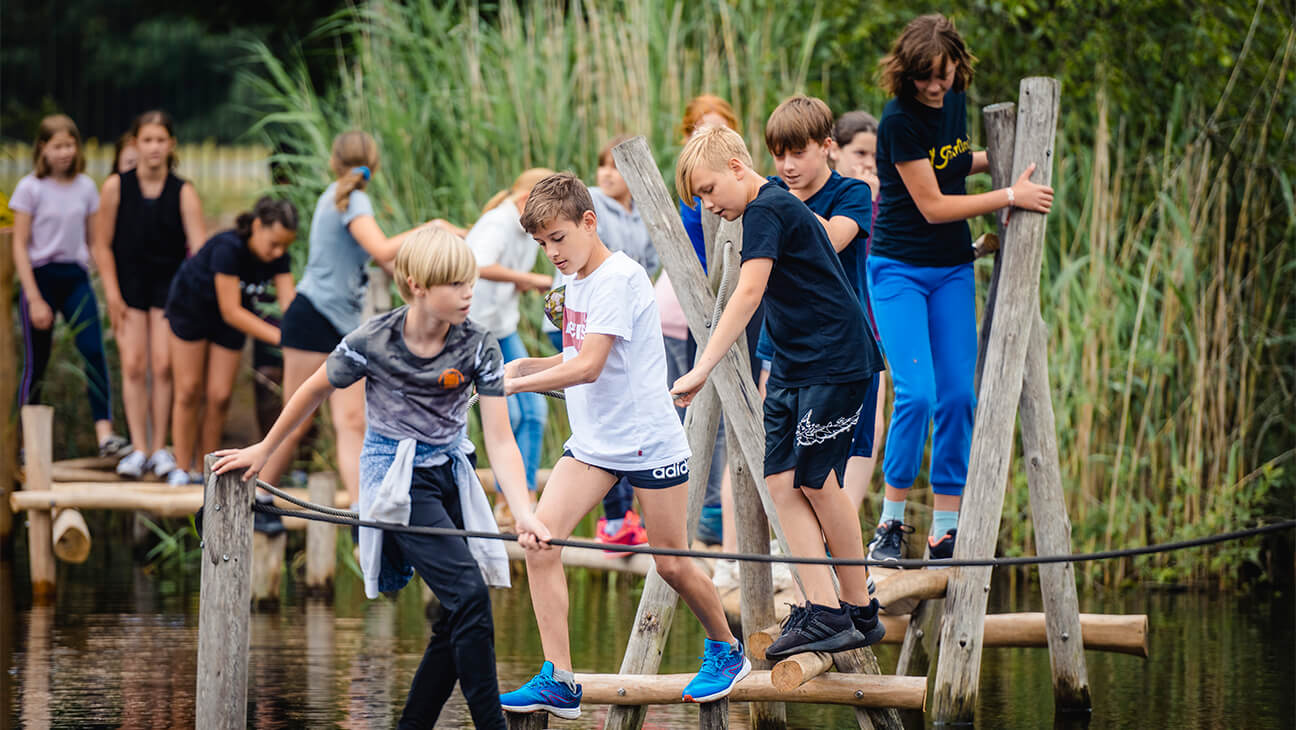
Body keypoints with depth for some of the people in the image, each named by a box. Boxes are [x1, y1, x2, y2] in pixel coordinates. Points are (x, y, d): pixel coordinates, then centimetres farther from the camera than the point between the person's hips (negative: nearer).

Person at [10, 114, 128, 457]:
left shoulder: (85, 187, 7)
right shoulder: (31, 188, -4)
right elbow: (20, 247, -5)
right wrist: (34, 299, -11)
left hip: (76, 277, 3)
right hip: (41, 276, -3)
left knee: (94, 351, -15)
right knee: (36, 363, 2)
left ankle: (104, 432, -22)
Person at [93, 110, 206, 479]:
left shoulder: (183, 193, -6)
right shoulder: (117, 187, -4)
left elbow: (199, 246, -12)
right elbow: (103, 244, 1)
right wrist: (112, 292, -5)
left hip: (169, 283, 0)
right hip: (128, 284, 0)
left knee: (162, 365, -5)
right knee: (133, 365, -7)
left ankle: (159, 448, 3)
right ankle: (138, 448, -5)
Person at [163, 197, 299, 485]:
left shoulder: (278, 257, -21)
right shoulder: (229, 248, -38)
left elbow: (290, 302, -27)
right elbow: (230, 311, -38)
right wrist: (278, 336, -44)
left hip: (230, 318, 4)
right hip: (190, 307, -4)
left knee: (219, 397, -3)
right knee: (190, 391, -1)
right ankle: (181, 469, 8)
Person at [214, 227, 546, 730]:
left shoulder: (478, 348, -9)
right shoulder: (373, 343, -15)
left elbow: (500, 441, -14)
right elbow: (314, 391, 3)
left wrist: (523, 514, -28)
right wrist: (264, 451, 13)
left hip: (449, 476, 5)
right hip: (397, 480, -5)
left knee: (458, 618, 3)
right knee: (468, 594, -19)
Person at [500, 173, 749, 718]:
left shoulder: (619, 278, -17)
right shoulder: (573, 282, 10)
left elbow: (590, 366, -25)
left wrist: (515, 384, -24)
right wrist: (525, 365, 2)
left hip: (648, 441, -8)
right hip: (592, 443, 8)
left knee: (671, 564, 4)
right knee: (539, 540, -12)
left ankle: (725, 651, 31)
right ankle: (558, 681, -12)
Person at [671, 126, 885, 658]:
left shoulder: (768, 210, -15)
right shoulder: (773, 209, 15)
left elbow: (748, 294, -25)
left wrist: (703, 369, -29)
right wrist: (779, 371, 23)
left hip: (835, 362, -10)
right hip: (795, 367, 10)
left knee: (816, 480, -6)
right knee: (781, 480, 1)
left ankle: (859, 613, 3)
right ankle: (822, 609, -1)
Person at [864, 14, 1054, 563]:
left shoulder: (955, 101, 3)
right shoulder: (899, 122, -18)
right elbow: (932, 205, -16)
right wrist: (1009, 196, -15)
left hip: (953, 270, 6)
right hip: (899, 271, -6)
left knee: (958, 398, 1)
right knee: (917, 395, -17)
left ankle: (945, 532, 6)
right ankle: (891, 524, -2)